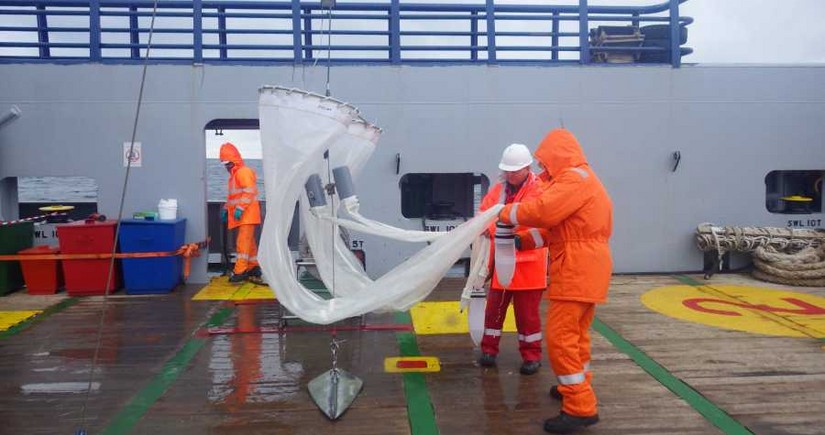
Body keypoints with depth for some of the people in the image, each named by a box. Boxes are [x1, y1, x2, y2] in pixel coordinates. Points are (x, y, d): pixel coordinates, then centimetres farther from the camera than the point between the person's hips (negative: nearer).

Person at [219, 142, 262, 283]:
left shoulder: (244, 172, -11)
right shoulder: (234, 174, 21)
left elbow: (249, 192, -21)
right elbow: (233, 196, 28)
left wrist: (240, 208, -25)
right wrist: (226, 208, 19)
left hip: (247, 215, -10)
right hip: (242, 216, 10)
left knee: (243, 241, -14)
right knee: (249, 241, 13)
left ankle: (240, 271, -17)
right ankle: (253, 267, 20)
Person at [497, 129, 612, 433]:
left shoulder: (575, 178, -14)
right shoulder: (579, 178, 20)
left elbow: (542, 211, -26)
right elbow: (559, 222, 18)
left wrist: (507, 213, -10)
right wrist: (526, 239, 9)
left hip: (577, 270, -11)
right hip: (584, 268, 11)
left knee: (560, 336, -10)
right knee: (575, 333, 22)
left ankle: (581, 407, -6)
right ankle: (577, 386, 37)